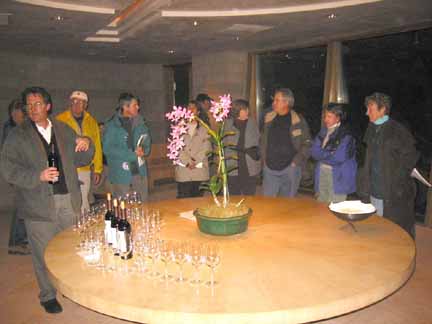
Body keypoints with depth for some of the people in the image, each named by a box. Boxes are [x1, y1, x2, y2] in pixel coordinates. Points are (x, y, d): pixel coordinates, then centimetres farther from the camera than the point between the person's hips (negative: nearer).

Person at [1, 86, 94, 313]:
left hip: (69, 200, 3)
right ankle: (48, 296, 28)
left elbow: (81, 160, 14)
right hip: (40, 206, -3)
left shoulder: (64, 130, 9)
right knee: (44, 254, 8)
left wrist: (86, 146, -8)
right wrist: (38, 176, -21)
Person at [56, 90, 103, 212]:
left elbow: (97, 146, 12)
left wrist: (97, 169, 10)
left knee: (83, 203, 11)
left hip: (85, 169, 4)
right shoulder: (60, 120, -2)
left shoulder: (91, 122, 11)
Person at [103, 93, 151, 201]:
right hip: (121, 174, -5)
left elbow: (147, 143, 16)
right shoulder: (112, 126, -8)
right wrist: (133, 154, -17)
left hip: (140, 172, 5)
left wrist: (144, 150, -8)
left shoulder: (140, 123, 8)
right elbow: (108, 149, -15)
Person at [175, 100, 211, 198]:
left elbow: (206, 147, 2)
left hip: (200, 169, 0)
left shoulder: (204, 128, 12)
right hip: (183, 171, 0)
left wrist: (195, 160, -10)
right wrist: (187, 162, -9)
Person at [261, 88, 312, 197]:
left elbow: (307, 144, -3)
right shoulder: (269, 118, 7)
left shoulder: (298, 121, -6)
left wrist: (296, 161, -9)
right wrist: (264, 158, 9)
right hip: (269, 168, 3)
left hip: (289, 169, -3)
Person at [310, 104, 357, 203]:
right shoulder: (324, 131, 12)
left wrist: (322, 155, -6)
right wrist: (329, 154, -11)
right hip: (322, 173, 6)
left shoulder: (345, 134, -9)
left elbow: (339, 157, -18)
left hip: (337, 177, -6)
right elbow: (314, 151, 5)